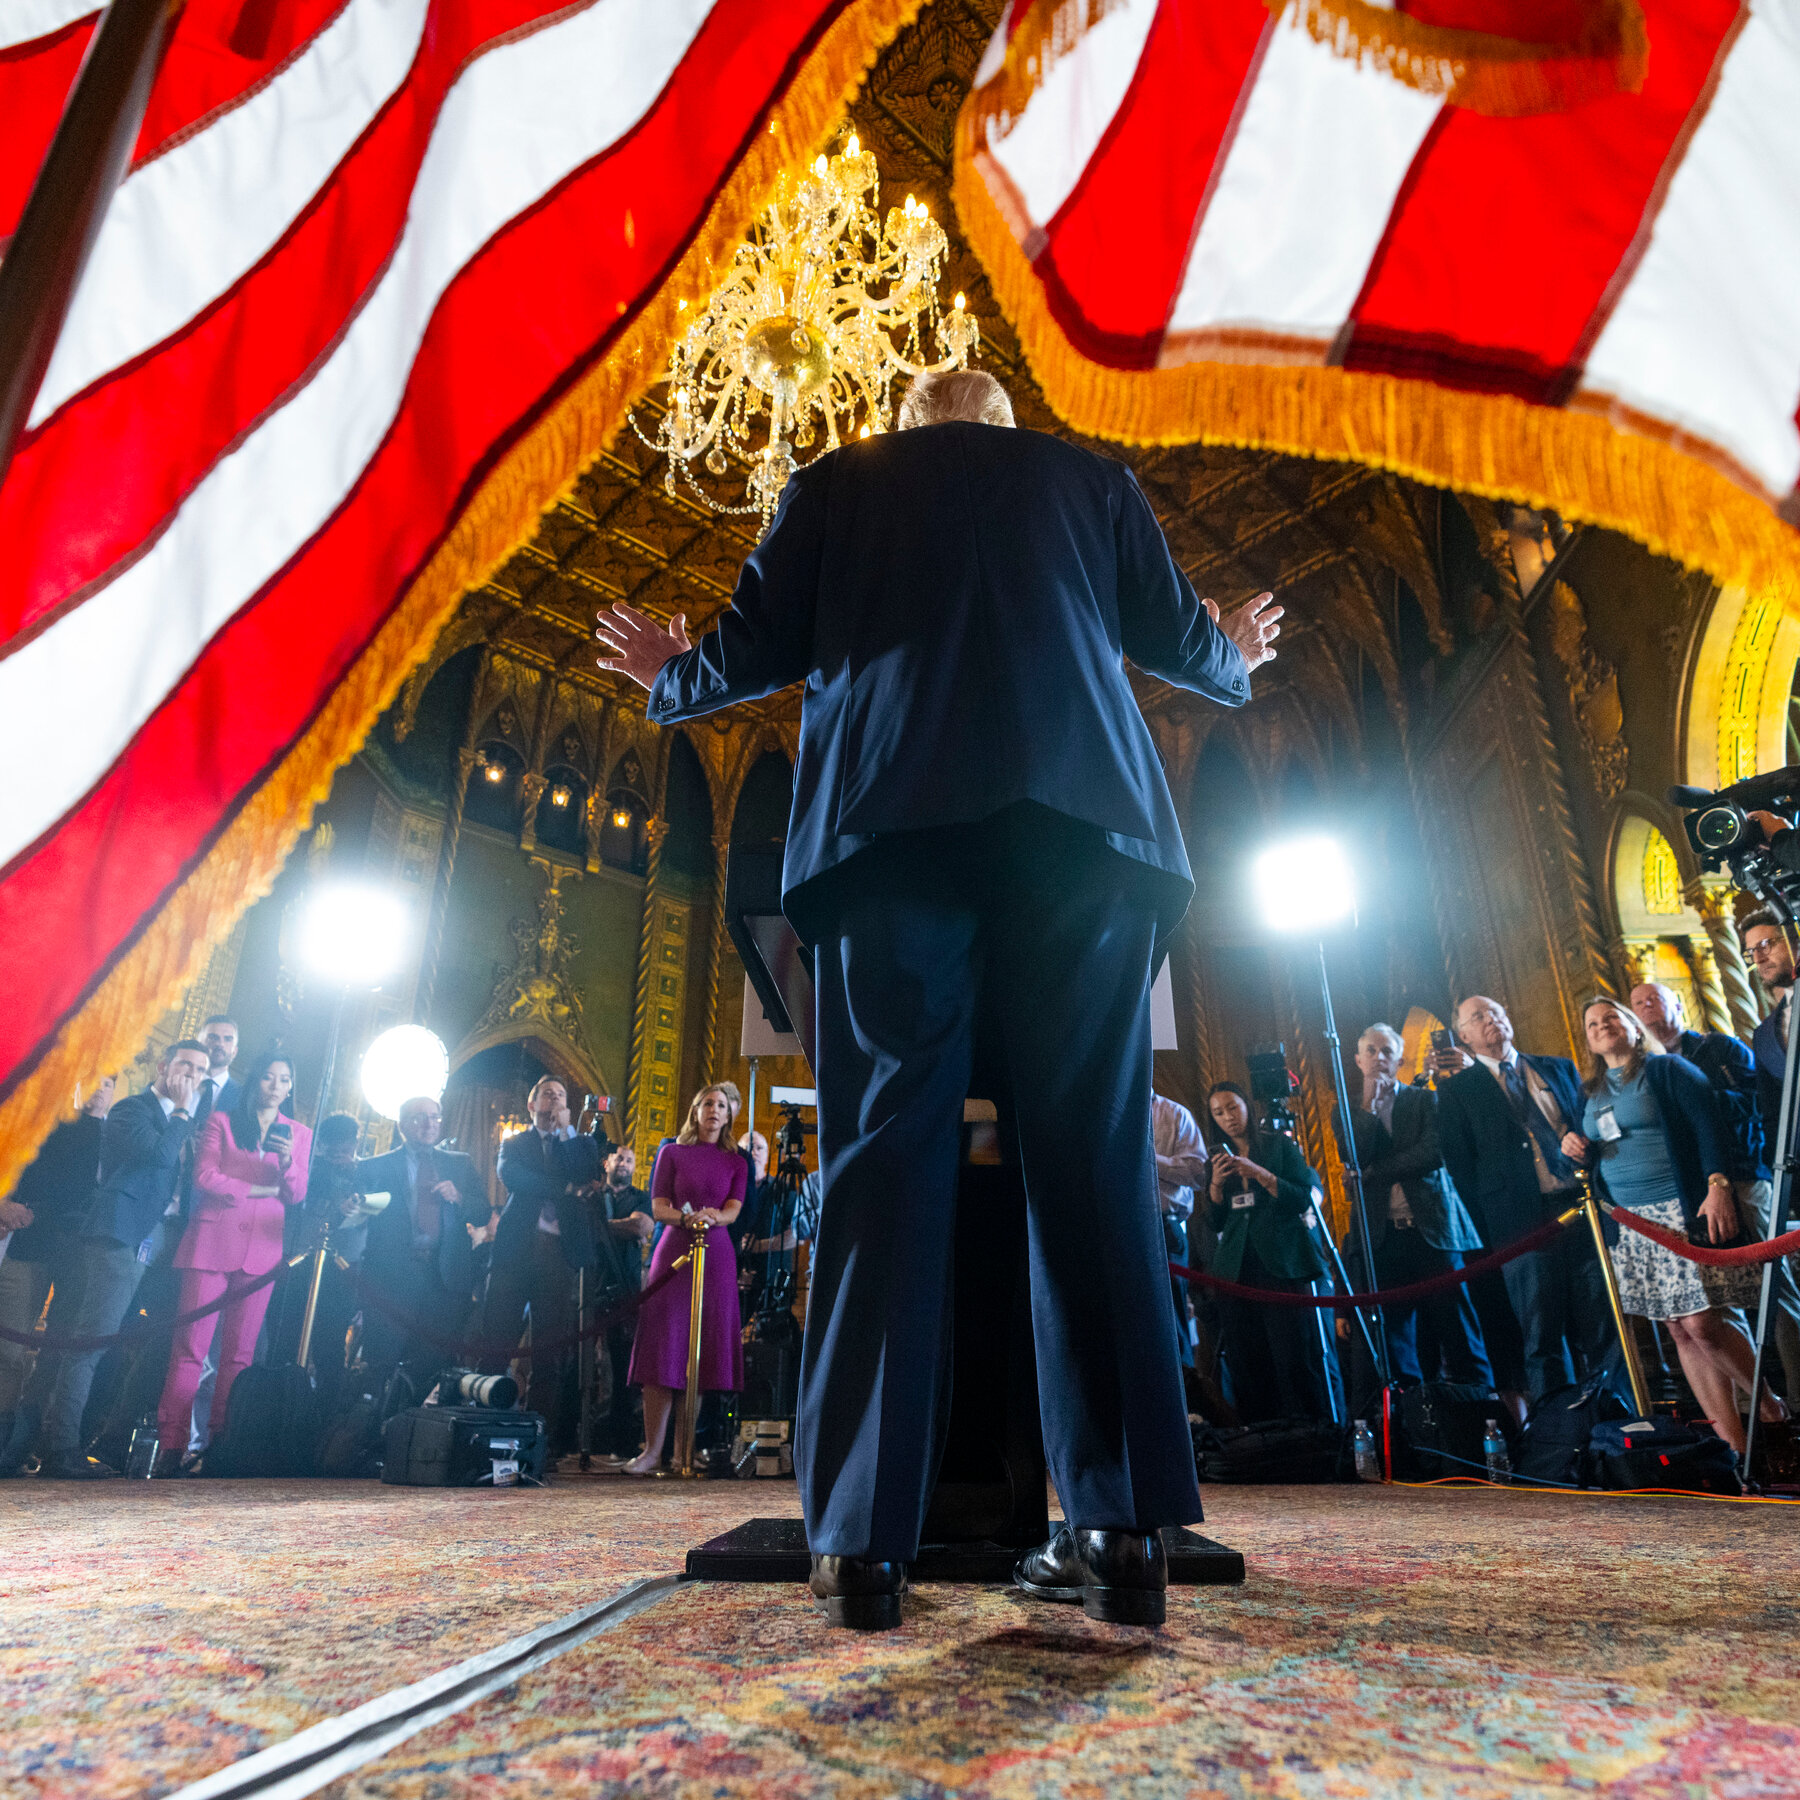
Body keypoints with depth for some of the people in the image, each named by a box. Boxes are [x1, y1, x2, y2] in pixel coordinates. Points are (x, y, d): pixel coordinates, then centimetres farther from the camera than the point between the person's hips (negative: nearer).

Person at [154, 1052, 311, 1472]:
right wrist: (261, 1190, -3)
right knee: (191, 1345, -6)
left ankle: (222, 1440, 6)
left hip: (262, 1249, 2)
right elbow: (205, 1176, -3)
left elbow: (297, 1196, 8)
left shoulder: (300, 1134, 14)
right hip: (212, 1243, -2)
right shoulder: (221, 1121, 9)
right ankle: (171, 1443, -3)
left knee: (240, 1351, 1)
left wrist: (289, 1161, -11)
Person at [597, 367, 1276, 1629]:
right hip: (1080, 815, 1)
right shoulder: (1092, 478, 24)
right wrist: (1237, 660, 44)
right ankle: (1123, 1529, 2)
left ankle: (863, 1541, -2)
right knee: (1093, 1156, 1)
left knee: (886, 1153, -2)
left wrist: (669, 677, 36)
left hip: (892, 818, 0)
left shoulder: (838, 481, 22)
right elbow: (1177, 639, 20)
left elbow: (755, 650, 14)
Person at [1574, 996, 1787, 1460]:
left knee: (1702, 1324, -11)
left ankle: (1771, 1407, 15)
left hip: (1685, 1212, -6)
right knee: (1679, 1331, 4)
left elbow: (1707, 1125, -9)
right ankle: (1734, 1443, 11)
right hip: (1632, 1225, 6)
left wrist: (1718, 1185, -20)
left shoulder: (1667, 1069, 0)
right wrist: (1579, 1151, 0)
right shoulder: (1592, 1095, 16)